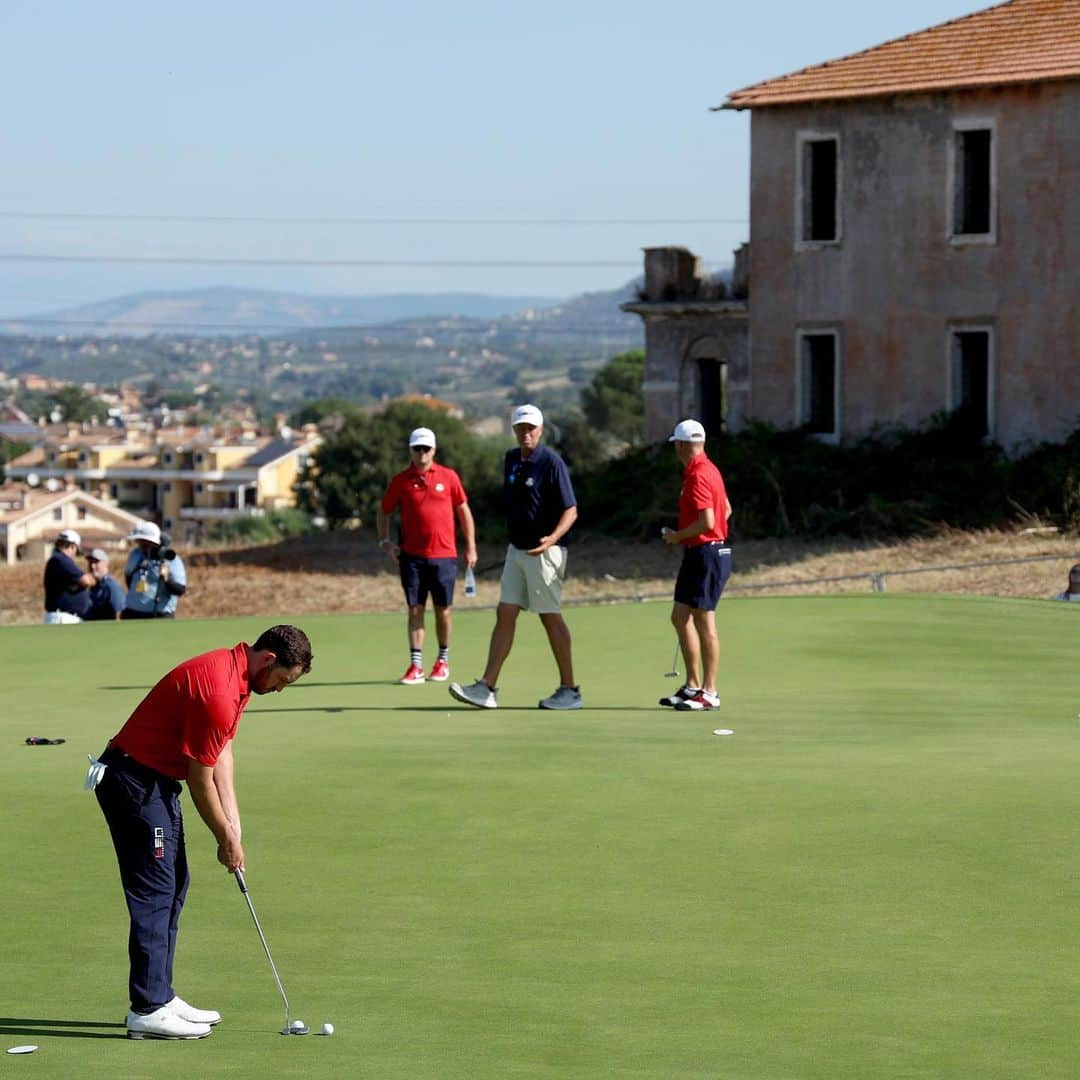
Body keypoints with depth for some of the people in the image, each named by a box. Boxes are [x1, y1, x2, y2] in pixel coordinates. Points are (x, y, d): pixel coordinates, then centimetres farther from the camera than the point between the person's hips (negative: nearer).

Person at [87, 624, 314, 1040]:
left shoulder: (236, 676, 7)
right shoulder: (217, 690, -25)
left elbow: (221, 754, 11)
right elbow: (200, 778, -18)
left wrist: (232, 825, 5)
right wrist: (226, 838, -6)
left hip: (157, 781, 11)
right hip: (134, 781, -11)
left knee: (173, 885, 13)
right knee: (154, 890, -9)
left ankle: (159, 997, 19)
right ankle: (147, 1011, -8)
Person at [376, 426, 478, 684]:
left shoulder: (448, 477, 3)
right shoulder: (400, 481, 3)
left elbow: (464, 510, 9)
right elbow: (383, 512, 14)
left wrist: (471, 547, 6)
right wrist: (385, 541, 0)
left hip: (443, 556, 0)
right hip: (412, 556, 0)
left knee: (443, 610, 5)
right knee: (415, 609, -2)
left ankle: (443, 661, 19)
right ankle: (415, 666, -1)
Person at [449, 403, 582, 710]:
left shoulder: (551, 463, -12)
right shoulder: (511, 460, 10)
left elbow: (571, 510, -15)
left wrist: (552, 538, -31)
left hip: (544, 552, -7)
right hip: (516, 550, 7)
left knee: (551, 618, -2)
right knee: (505, 615, 2)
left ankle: (569, 690, 7)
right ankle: (487, 687, -1)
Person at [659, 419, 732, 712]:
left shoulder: (698, 476, -18)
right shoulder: (707, 469, 14)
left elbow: (707, 522, -26)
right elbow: (726, 509, 26)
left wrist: (677, 536, -11)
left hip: (706, 554, -11)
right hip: (697, 555, 11)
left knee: (704, 622, -7)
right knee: (680, 617, 14)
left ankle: (709, 693, -5)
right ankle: (693, 685, 18)